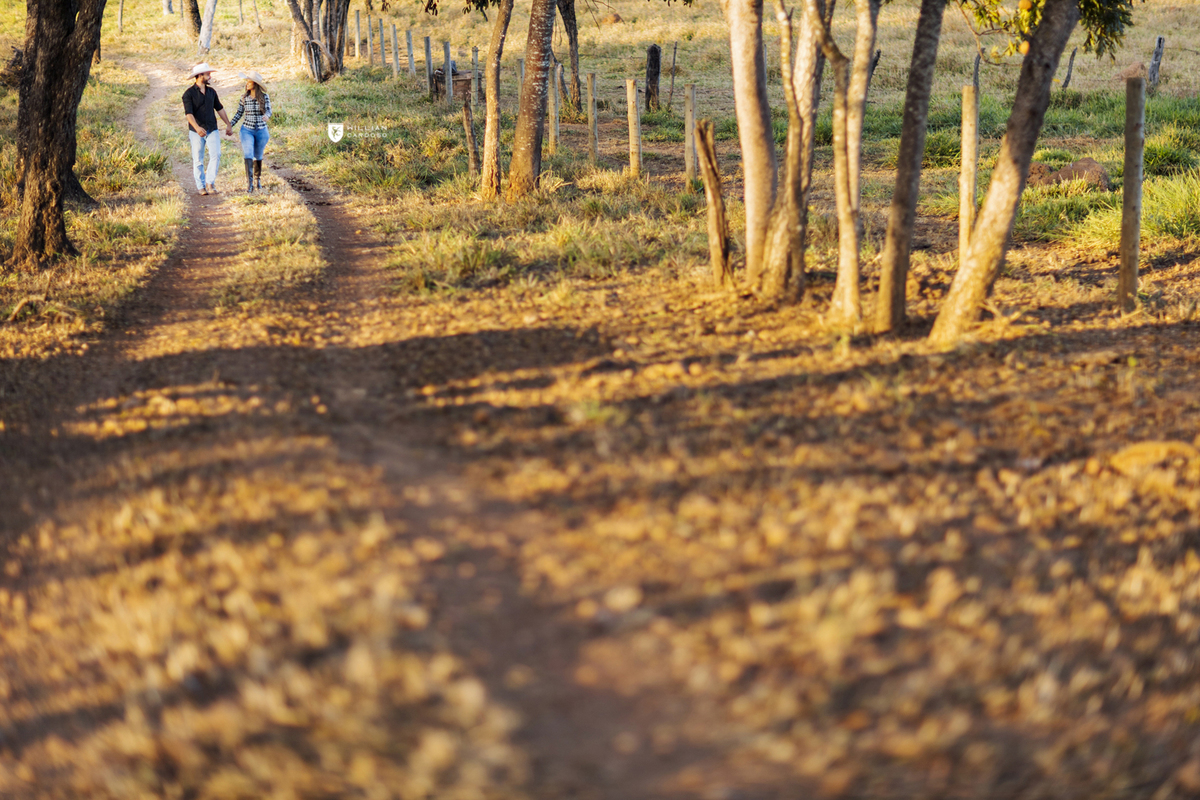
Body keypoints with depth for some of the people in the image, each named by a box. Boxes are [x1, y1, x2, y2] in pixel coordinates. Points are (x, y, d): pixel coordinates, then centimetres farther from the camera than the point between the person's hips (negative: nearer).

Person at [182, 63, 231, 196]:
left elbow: (220, 109, 19)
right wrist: (197, 127, -34)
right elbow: (188, 113, -19)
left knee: (216, 155, -14)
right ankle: (201, 186, 12)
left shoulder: (211, 91, 9)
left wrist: (228, 125, 21)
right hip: (197, 132, -3)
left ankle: (210, 182, -7)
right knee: (198, 160, 3)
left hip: (212, 130, 3)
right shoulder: (189, 94, -8)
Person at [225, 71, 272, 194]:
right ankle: (249, 184, -18)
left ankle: (257, 179, 35)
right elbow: (239, 113, 7)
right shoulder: (244, 98, -1)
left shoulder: (265, 97, -5)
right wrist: (230, 125, 1)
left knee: (258, 156, 14)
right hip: (247, 130, 0)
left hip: (261, 131, 0)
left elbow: (268, 111, -13)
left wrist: (266, 116, -36)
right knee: (248, 155, -14)